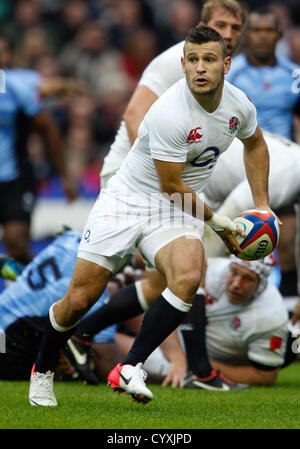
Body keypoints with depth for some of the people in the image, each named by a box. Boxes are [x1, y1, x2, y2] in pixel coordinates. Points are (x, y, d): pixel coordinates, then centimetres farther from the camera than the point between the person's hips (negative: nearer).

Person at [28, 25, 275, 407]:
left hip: (175, 213, 4)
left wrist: (261, 204, 15)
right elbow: (171, 186, -18)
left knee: (188, 276, -29)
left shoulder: (239, 104, -5)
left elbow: (255, 143, 20)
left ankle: (130, 368, -22)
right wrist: (217, 223, -7)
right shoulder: (169, 114, -26)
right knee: (78, 300, -6)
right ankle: (42, 371, 24)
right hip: (126, 200, -4)